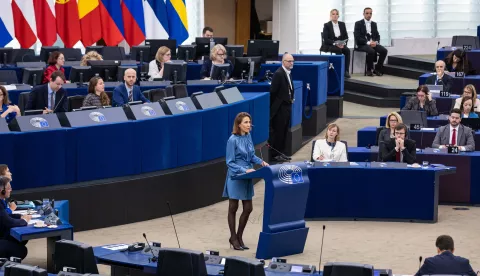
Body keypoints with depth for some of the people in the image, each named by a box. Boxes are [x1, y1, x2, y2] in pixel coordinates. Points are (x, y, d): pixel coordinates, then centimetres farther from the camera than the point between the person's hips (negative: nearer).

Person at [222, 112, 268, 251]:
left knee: (248, 208, 7)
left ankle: (239, 236, 23)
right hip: (235, 178, -6)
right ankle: (233, 238, 19)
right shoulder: (233, 140, -17)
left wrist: (261, 161, -3)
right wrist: (244, 170, -22)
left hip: (247, 178, 6)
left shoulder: (248, 137, 3)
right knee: (233, 208, 6)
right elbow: (230, 162, -15)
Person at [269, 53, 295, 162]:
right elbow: (273, 91, -16)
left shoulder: (288, 73, 10)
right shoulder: (278, 74, -17)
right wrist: (273, 107, -12)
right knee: (278, 131, -2)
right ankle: (275, 154, 4)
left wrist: (291, 98, 8)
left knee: (284, 131, 12)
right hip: (280, 107, -9)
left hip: (287, 106, 9)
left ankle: (280, 152, 20)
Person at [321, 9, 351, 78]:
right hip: (329, 46, -4)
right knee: (338, 50, -35)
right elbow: (326, 39, -10)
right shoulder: (326, 25, -3)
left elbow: (346, 37, 9)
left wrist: (343, 43, -13)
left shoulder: (342, 24, 10)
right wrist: (335, 43, -23)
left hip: (341, 45, 4)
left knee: (347, 50, -28)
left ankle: (346, 71, -30)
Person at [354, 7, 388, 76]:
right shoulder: (358, 23, -1)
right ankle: (369, 70, -17)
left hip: (373, 43, 5)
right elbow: (357, 37, -11)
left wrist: (376, 42, -11)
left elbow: (377, 36, 14)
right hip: (362, 44, -5)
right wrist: (368, 43, -21)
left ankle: (377, 69, -7)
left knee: (384, 50, -21)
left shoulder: (374, 24, 15)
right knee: (371, 51, -36)